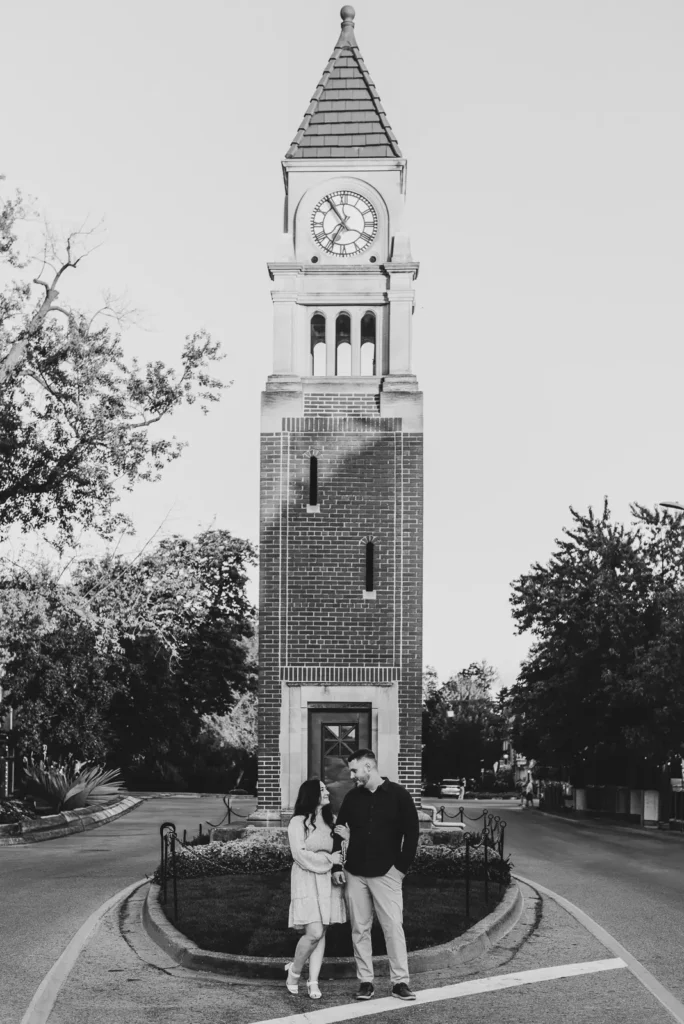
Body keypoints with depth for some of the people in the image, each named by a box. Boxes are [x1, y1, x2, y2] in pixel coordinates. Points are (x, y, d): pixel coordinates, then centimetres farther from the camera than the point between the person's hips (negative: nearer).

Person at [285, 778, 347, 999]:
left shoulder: (331, 821, 12)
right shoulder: (298, 822, -5)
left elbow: (340, 852, 16)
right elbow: (300, 854, -11)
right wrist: (328, 859, -11)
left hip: (329, 881, 5)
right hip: (307, 880, -5)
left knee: (321, 933, 2)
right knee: (314, 932, -13)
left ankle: (313, 981, 5)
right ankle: (294, 971, 9)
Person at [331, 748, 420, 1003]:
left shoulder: (398, 794, -4)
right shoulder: (352, 796, 6)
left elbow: (411, 833, -3)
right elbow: (339, 831, 11)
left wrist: (401, 866, -7)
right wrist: (336, 866, 3)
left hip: (386, 873, -3)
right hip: (355, 873, 4)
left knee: (393, 926, -6)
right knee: (359, 929, 5)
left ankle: (400, 981, 2)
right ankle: (365, 981, 11)